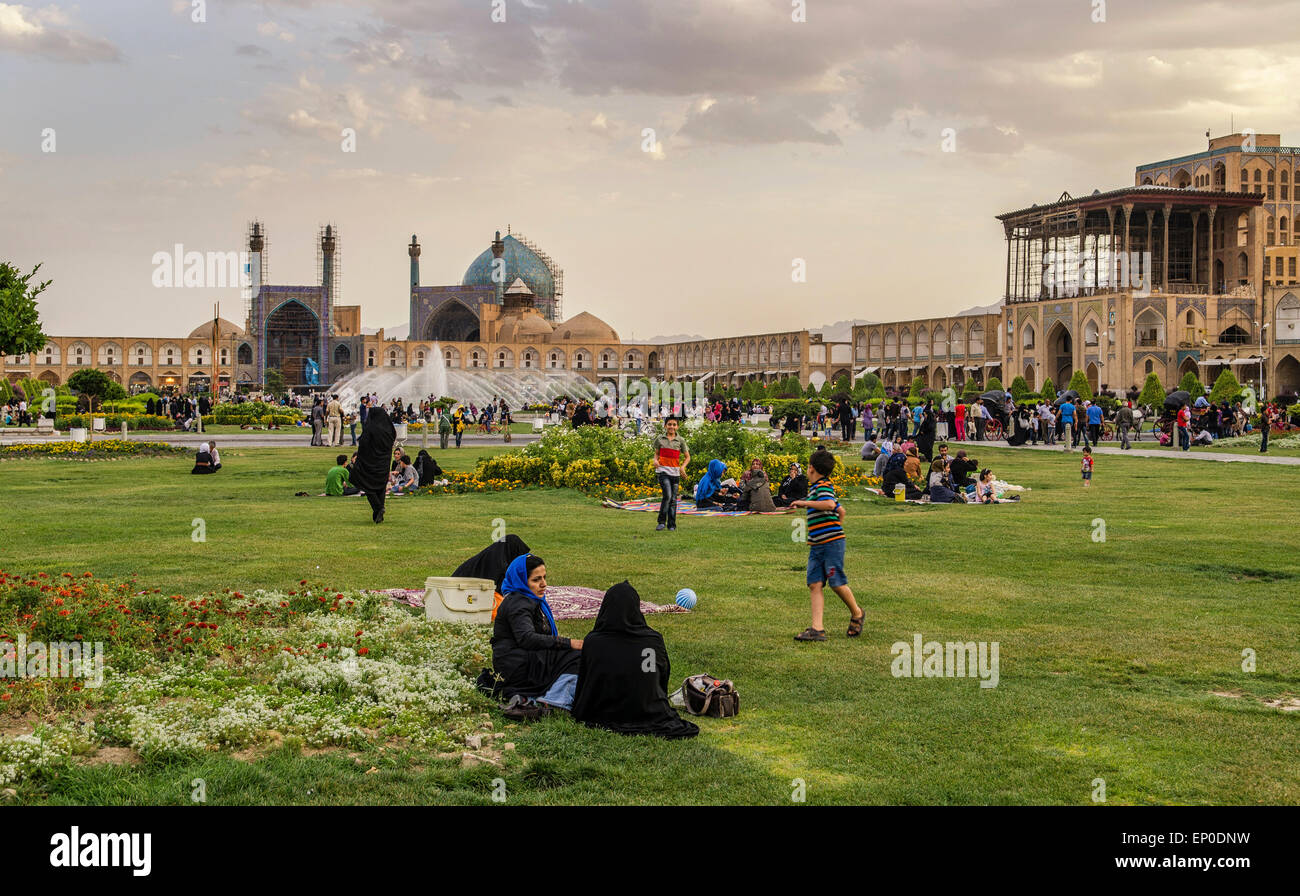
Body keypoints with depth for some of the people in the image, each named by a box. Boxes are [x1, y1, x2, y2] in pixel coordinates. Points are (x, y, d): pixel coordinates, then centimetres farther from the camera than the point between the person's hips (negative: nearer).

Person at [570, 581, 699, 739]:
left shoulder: (592, 642, -17)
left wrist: (579, 713, 17)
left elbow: (583, 683, -2)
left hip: (604, 714, 1)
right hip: (649, 713, -1)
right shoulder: (654, 640, -15)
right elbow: (664, 677, 3)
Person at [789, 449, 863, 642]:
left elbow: (830, 504, -32)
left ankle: (857, 613, 23)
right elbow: (841, 511, 29)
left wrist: (804, 503, -24)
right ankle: (817, 628, -8)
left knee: (836, 583, -2)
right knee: (815, 584, -3)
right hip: (816, 546, 9)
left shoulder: (823, 486, -10)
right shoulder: (816, 488, 20)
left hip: (832, 543, -9)